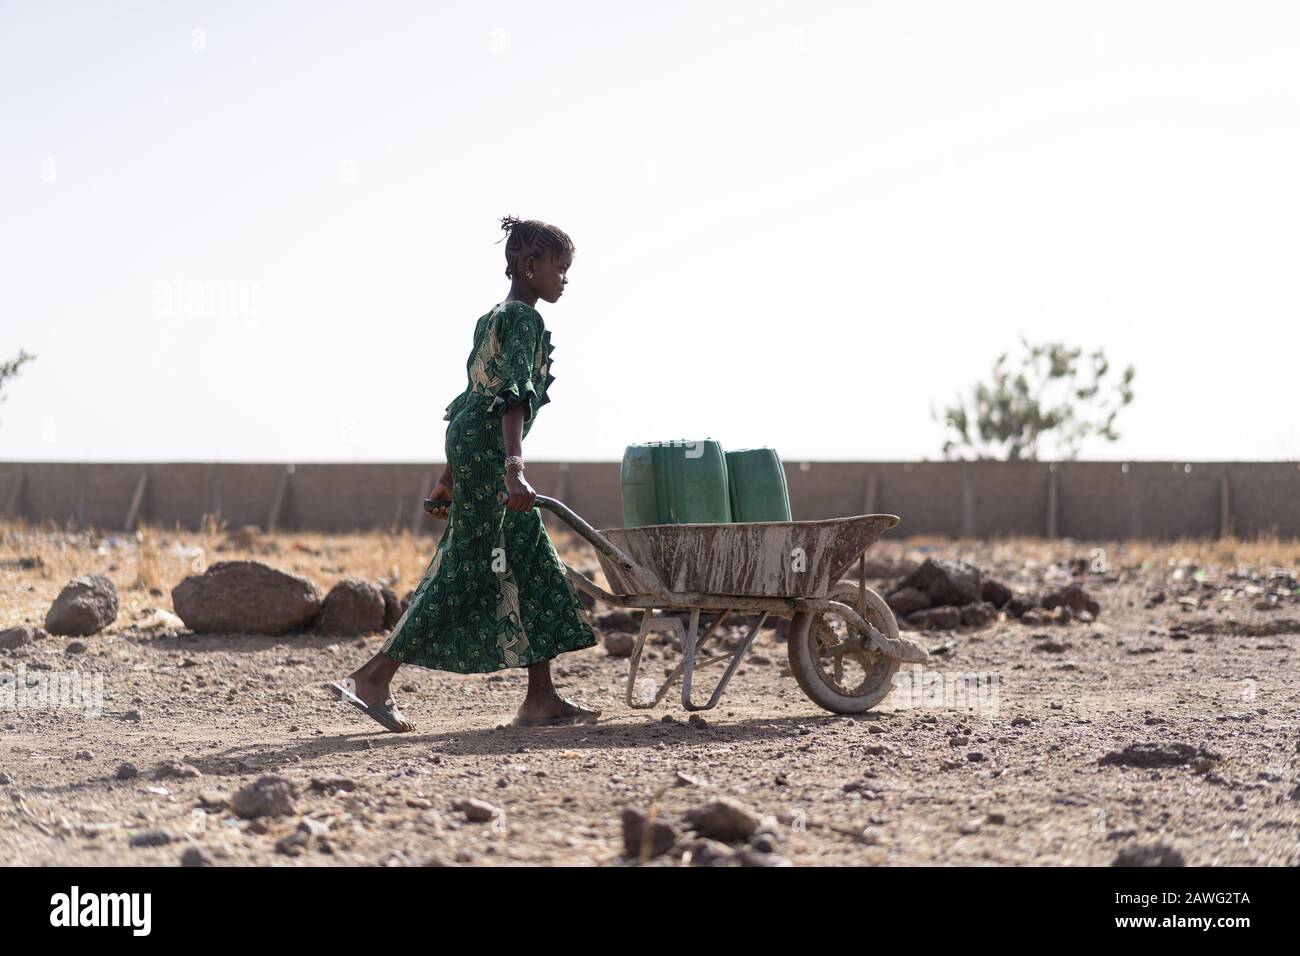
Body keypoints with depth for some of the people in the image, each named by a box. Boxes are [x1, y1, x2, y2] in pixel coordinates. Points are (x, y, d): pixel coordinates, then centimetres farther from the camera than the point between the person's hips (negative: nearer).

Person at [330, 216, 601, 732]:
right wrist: (513, 471, -32)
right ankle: (374, 677, -6)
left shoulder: (492, 318, 21)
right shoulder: (524, 320, -9)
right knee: (467, 569, -8)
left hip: (467, 443, 11)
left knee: (532, 563, 8)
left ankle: (541, 699, 6)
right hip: (487, 449, -11)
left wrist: (449, 480, 25)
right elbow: (513, 398, -22)